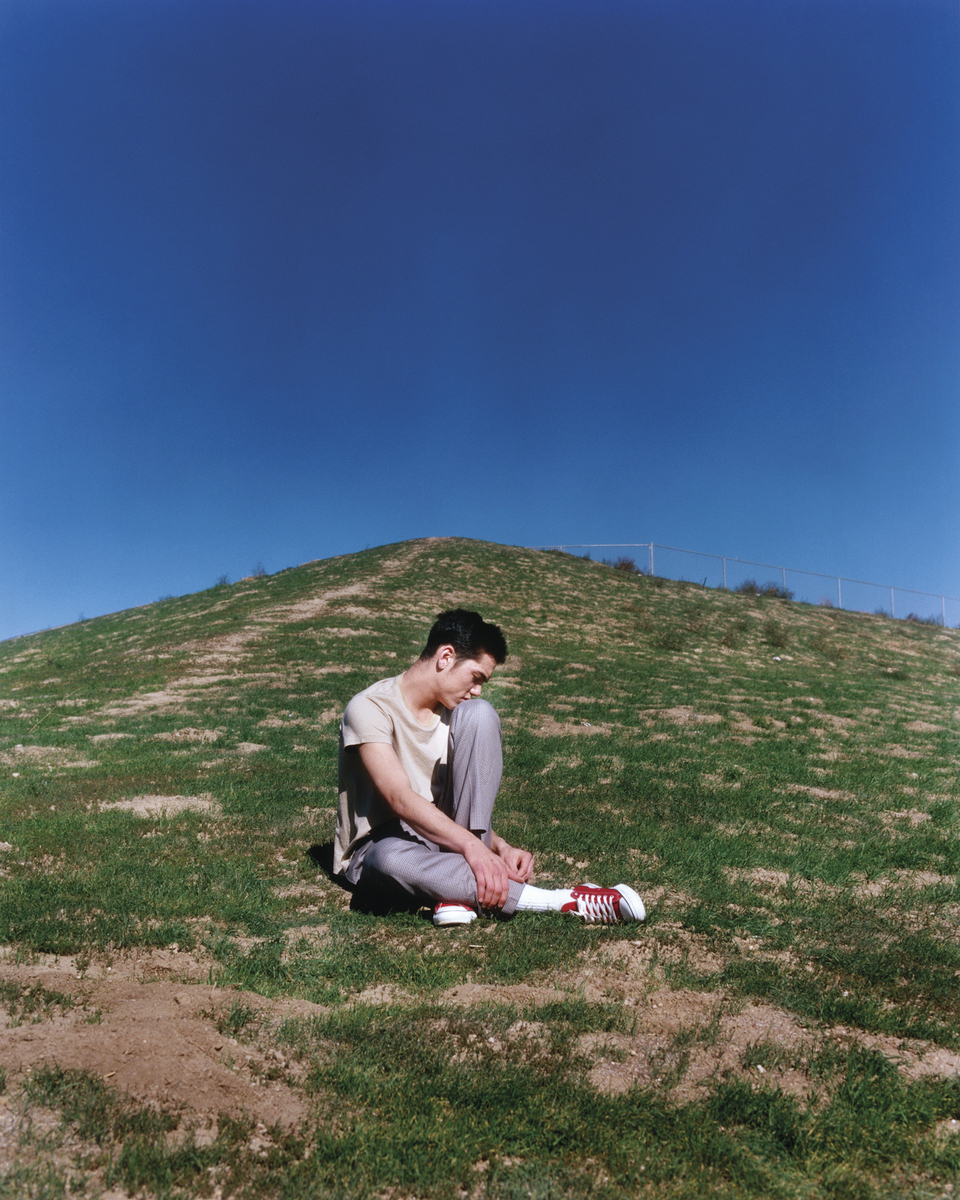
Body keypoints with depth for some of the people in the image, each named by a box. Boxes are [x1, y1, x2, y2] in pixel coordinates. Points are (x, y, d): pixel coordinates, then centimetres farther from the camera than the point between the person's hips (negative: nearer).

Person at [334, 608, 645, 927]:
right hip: (378, 846, -4)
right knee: (393, 859, -46)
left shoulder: (453, 711, 5)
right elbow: (400, 800, -28)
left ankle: (460, 889, -24)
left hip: (442, 834, 5)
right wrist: (473, 846, -37)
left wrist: (500, 847, -15)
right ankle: (561, 900, -38)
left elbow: (468, 805, 4)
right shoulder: (369, 708, -16)